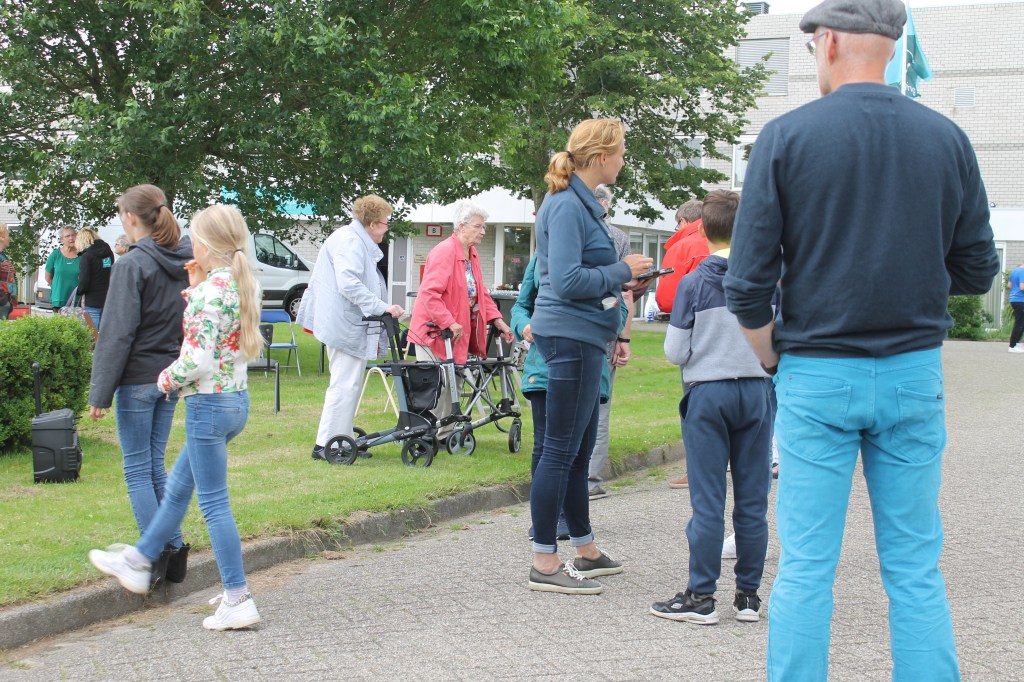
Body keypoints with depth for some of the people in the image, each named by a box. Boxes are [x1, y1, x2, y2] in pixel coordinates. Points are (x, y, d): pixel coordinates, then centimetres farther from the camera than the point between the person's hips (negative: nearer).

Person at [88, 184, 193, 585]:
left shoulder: (132, 264, -15)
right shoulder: (187, 262, 5)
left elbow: (117, 334, -15)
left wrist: (100, 392, -10)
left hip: (138, 379, -7)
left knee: (138, 469, 2)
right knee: (156, 466, 15)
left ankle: (156, 556, 0)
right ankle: (173, 551, 14)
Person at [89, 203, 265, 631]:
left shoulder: (211, 290, -20)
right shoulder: (243, 284, 8)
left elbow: (198, 359, -24)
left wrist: (166, 380, -6)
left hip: (208, 402, -10)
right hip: (237, 399, 10)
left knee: (213, 503, -2)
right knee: (178, 486, 22)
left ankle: (238, 601, 1)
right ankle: (137, 562, 38)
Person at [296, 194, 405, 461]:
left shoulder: (358, 241, 20)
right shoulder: (349, 241, -16)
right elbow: (349, 284, -27)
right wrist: (382, 307, -29)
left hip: (348, 325, 11)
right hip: (345, 325, -11)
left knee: (348, 384, 15)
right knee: (344, 386, -10)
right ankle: (325, 444, -7)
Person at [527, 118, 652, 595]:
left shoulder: (580, 202, 16)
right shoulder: (568, 206, -16)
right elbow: (567, 281, -23)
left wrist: (621, 273, 14)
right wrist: (622, 271, -12)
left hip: (581, 338, 11)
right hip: (571, 336, -11)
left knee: (580, 450, 17)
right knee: (562, 450, -6)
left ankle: (585, 551, 27)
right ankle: (544, 564, 0)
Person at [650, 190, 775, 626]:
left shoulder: (694, 284, -6)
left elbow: (675, 353, -5)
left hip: (708, 393, -2)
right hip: (756, 392, 2)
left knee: (707, 500, 1)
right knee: (752, 499, 8)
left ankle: (701, 596, 4)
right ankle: (748, 595, 13)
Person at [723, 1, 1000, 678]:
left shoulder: (785, 137, -7)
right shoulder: (947, 138, 2)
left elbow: (748, 281, -8)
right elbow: (977, 271, 6)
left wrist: (771, 357, 7)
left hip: (817, 374, -2)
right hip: (915, 372, 3)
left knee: (805, 567, 4)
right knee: (917, 570, 8)